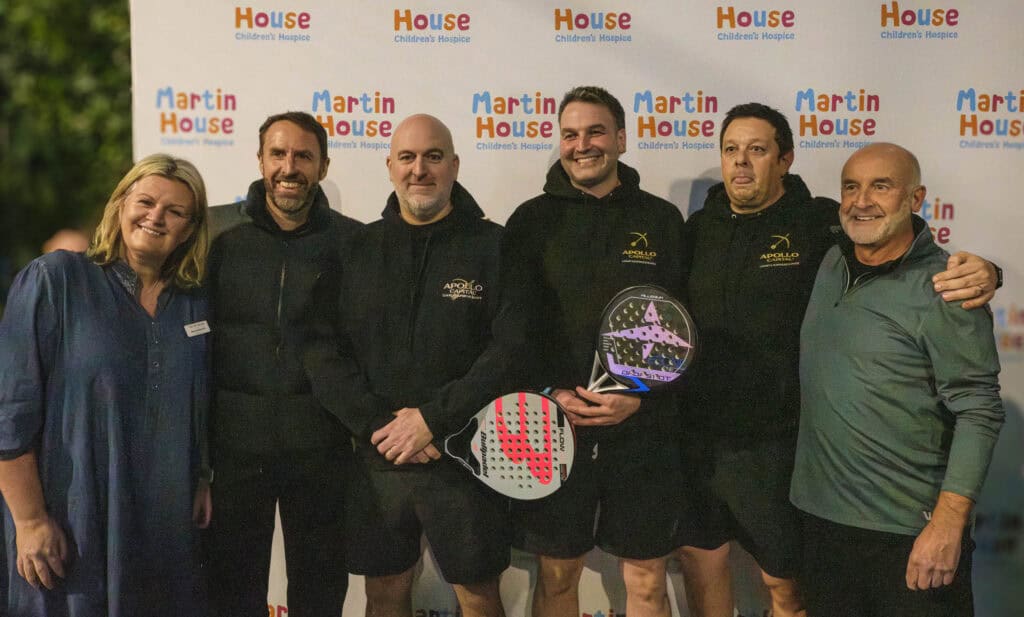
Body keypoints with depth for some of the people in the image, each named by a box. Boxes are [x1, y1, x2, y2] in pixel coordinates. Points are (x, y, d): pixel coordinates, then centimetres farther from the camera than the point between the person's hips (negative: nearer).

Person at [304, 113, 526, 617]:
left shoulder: (493, 246, -3)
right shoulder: (357, 250, 5)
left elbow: (513, 348, -12)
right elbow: (322, 351, -1)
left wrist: (434, 419, -17)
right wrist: (379, 424, -13)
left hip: (466, 458, -2)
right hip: (378, 461, 3)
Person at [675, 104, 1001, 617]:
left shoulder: (822, 225, -8)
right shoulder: (700, 229, 5)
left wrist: (979, 272, -29)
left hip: (774, 444, -4)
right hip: (696, 436, 4)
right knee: (700, 558, 19)